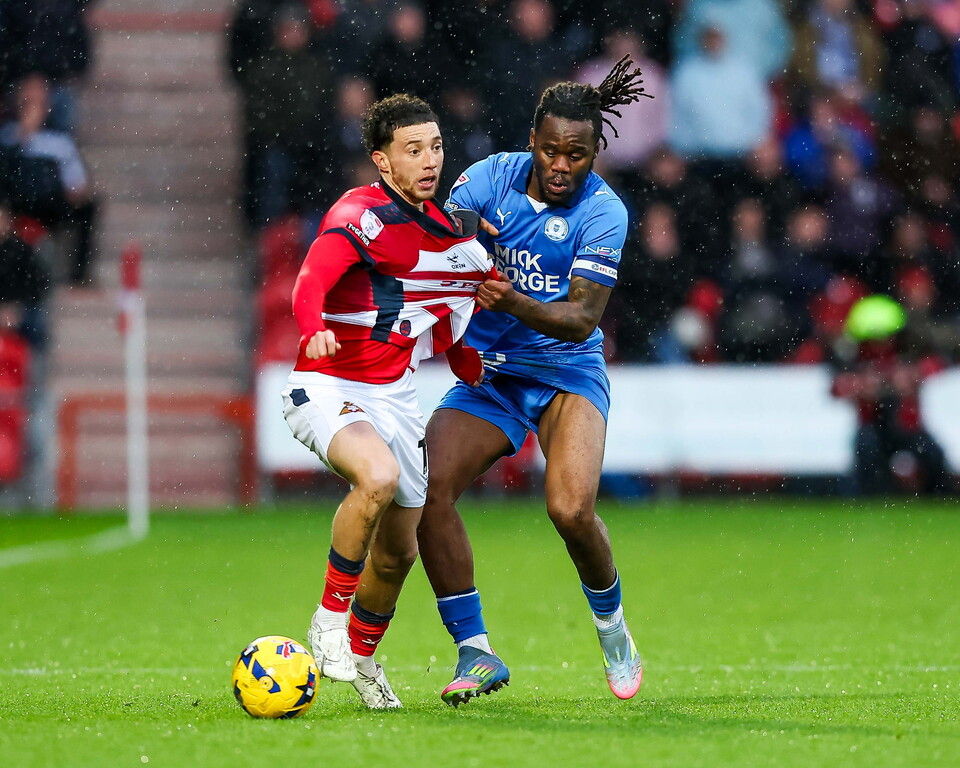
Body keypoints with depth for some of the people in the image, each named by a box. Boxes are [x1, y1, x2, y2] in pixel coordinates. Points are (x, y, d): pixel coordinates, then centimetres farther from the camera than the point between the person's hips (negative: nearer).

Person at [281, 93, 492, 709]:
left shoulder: (450, 228, 8)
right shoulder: (360, 214, -16)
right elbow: (311, 282, -33)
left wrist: (468, 363, 10)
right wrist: (315, 329, -53)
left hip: (395, 396, 7)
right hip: (327, 388, -7)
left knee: (399, 550, 11)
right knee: (378, 477, -36)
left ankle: (362, 656, 38)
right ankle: (330, 618, -18)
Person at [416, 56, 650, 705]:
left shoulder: (603, 212, -13)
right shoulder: (493, 177, -4)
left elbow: (582, 317, -19)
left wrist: (514, 301, -35)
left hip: (568, 370, -3)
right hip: (488, 371, 3)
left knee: (571, 509, -25)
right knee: (429, 486, -21)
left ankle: (611, 623, 7)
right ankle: (476, 654, -13)